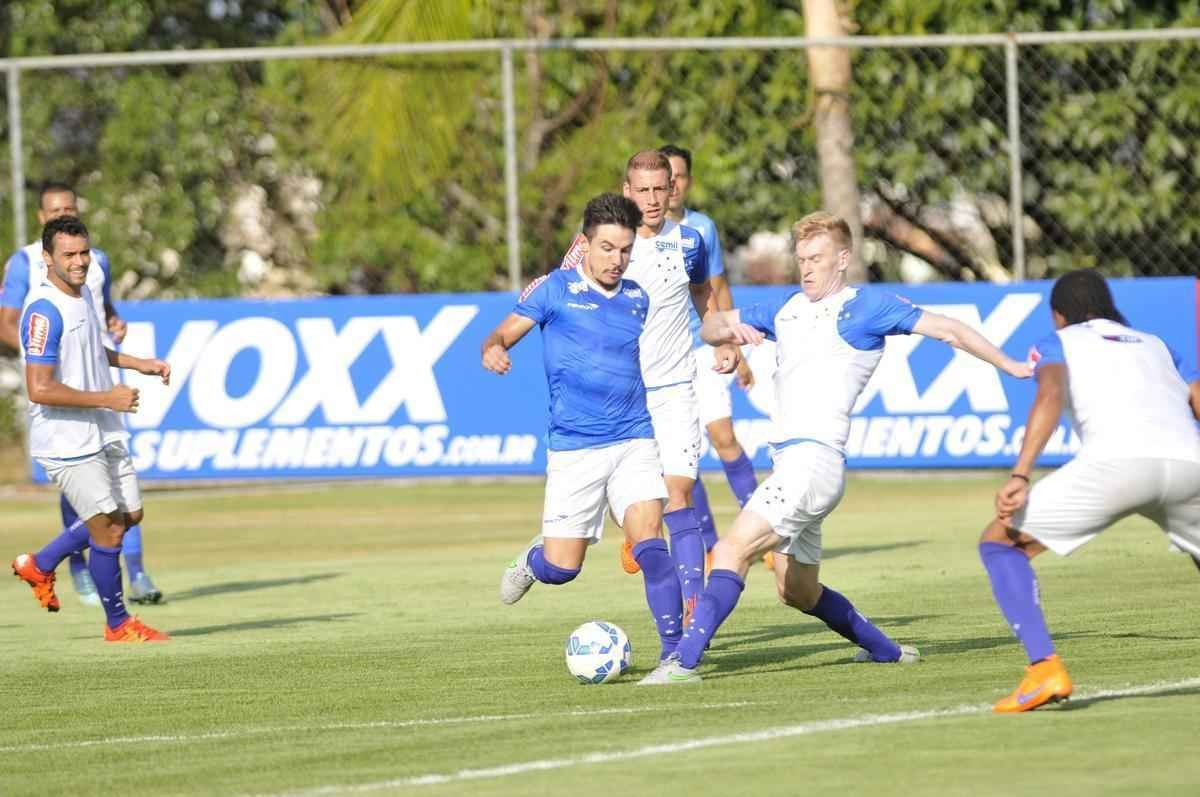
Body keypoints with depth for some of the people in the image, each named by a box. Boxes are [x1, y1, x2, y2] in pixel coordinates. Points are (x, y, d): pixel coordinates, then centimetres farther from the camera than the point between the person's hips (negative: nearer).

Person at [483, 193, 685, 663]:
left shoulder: (638, 298, 11)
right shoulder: (555, 289, -1)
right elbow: (503, 334, -3)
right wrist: (494, 350, -26)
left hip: (634, 442, 2)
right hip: (573, 448, -2)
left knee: (649, 543, -19)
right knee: (560, 569, -1)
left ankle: (674, 650, -16)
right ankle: (533, 559, 35)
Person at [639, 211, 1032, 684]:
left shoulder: (865, 307, 1)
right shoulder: (786, 310, 21)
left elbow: (949, 330, 4)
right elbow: (709, 328, 24)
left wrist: (1011, 367, 1)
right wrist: (730, 328, 0)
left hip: (816, 458, -9)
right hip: (788, 461, 9)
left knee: (730, 551, -20)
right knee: (797, 592, 18)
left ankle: (684, 661, -27)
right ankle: (885, 651, 35)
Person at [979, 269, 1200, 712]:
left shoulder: (1058, 343, 24)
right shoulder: (1157, 346, 35)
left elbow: (1050, 395, 2)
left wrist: (1020, 475, -10)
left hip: (1117, 460, -4)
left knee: (999, 542, 10)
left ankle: (1045, 670, -10)